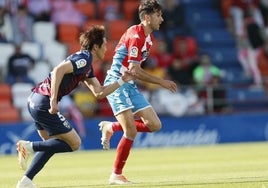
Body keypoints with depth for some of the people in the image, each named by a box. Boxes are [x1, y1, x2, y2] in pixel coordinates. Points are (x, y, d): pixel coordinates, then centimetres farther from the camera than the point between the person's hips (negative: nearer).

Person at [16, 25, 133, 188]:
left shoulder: (87, 65, 21)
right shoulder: (84, 58, -10)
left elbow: (99, 93, 23)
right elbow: (59, 70, -25)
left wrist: (122, 80, 22)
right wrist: (53, 100, -28)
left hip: (35, 100, 10)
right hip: (44, 102, -10)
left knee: (53, 143, 20)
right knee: (74, 143, -3)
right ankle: (30, 146, -10)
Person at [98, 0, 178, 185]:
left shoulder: (149, 37, 12)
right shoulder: (135, 35, -18)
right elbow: (134, 70, -21)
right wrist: (161, 82, -16)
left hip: (130, 85, 9)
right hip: (116, 83, -9)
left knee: (155, 125, 0)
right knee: (131, 131, -16)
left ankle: (111, 127, 14)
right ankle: (116, 175, -3)